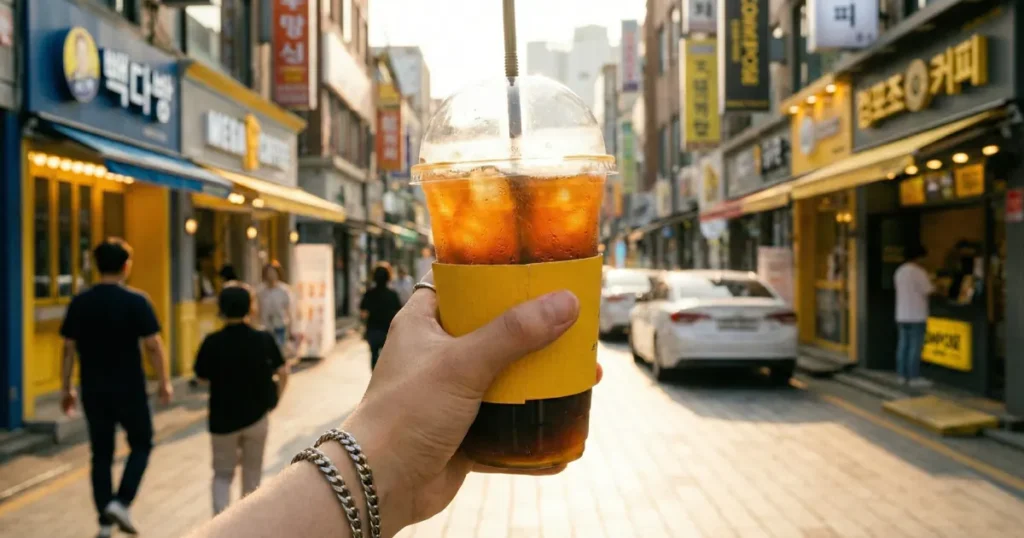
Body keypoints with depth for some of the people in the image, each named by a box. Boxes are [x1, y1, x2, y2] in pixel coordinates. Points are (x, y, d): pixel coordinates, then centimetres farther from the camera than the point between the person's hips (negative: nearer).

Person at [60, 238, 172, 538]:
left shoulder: (79, 303, 1)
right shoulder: (136, 302, -11)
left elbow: (69, 349, 4)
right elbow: (153, 346, -12)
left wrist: (66, 389, 13)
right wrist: (164, 382, -2)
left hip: (93, 390, 4)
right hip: (129, 389, -4)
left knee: (101, 453, 12)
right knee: (141, 445, 15)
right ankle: (121, 502, -1)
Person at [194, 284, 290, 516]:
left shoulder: (213, 342, -13)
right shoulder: (264, 340, -10)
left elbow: (202, 377, -3)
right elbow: (283, 372, -6)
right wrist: (273, 399, 7)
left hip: (222, 418, -1)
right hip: (256, 416, 1)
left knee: (223, 474, 14)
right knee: (252, 474, 18)